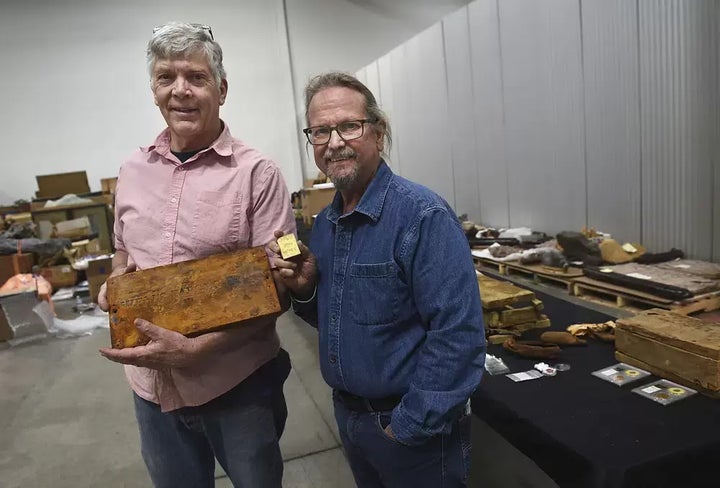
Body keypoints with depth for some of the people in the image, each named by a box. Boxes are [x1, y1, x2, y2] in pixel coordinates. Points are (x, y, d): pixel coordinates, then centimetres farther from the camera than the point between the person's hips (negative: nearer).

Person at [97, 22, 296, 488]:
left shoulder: (257, 173, -13)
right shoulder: (133, 170, 3)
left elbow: (278, 289, -14)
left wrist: (195, 349, -22)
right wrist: (116, 284, -4)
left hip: (239, 386, -4)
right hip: (151, 386, 5)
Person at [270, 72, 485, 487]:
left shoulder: (423, 216, -22)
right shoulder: (324, 223, 2)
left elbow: (458, 335, -25)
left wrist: (410, 426, -19)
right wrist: (304, 289, -9)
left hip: (416, 429, -7)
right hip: (347, 413, 7)